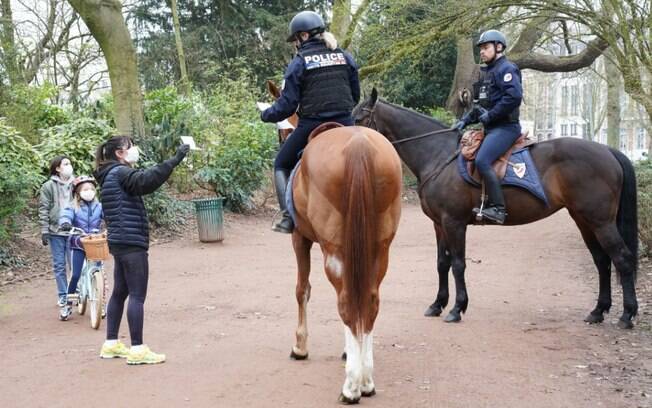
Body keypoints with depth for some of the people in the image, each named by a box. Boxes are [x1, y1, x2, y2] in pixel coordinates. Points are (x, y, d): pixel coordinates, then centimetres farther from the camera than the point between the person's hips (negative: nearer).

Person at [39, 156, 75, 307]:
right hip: (56, 231, -1)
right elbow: (43, 210, -1)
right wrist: (44, 231, -6)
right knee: (59, 265, 5)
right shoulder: (48, 186, 0)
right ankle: (62, 295, 15)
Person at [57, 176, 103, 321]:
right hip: (78, 245, -2)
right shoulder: (74, 207, -4)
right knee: (75, 275, -8)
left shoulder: (99, 206, 2)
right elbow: (66, 216, -22)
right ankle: (68, 305, 7)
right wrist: (65, 223, -45)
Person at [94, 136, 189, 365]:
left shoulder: (112, 175, 19)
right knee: (137, 295, -8)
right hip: (131, 243, -10)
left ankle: (111, 344, 20)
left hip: (120, 242, 10)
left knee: (120, 292, 15)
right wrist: (175, 159, -33)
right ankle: (137, 350, -7)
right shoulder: (120, 173, -13)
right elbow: (146, 181, -31)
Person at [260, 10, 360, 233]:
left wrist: (266, 115, 11)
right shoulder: (345, 57, 8)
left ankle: (288, 217, 4)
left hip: (311, 125, -4)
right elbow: (355, 96, 13)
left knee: (282, 165, 16)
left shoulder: (299, 62, -5)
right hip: (345, 123, 4)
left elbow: (287, 105, -6)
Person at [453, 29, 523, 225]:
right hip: (490, 128, 11)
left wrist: (490, 115, -19)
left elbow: (514, 97, -23)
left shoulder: (506, 69, -7)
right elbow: (481, 105, 25)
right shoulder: (487, 72, 22)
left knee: (482, 161, -28)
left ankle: (497, 208, -27)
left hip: (505, 127, -11)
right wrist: (466, 120, 10)